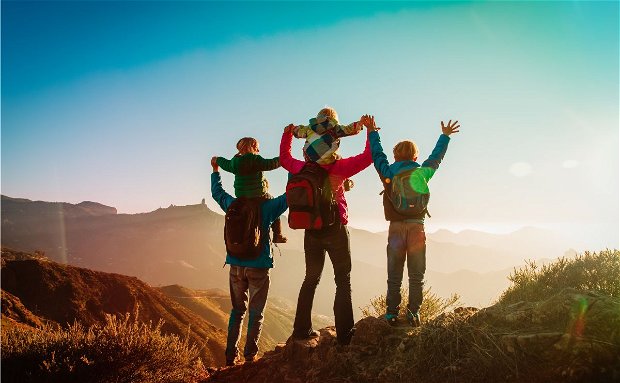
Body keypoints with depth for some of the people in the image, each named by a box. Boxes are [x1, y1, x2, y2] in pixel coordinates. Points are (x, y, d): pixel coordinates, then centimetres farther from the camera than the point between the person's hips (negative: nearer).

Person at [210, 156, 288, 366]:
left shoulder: (233, 205, 3)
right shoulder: (268, 207, -8)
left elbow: (217, 193, 20)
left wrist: (215, 170, 33)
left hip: (236, 267, 4)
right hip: (259, 267, -4)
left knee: (237, 310, 16)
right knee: (256, 313, 8)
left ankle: (231, 355, 17)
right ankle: (250, 355, 9)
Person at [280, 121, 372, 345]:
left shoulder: (303, 168, 2)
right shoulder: (338, 167, -10)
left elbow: (284, 158, 21)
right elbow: (368, 157, -13)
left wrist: (287, 134, 28)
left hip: (311, 231, 5)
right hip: (335, 229, -4)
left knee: (311, 279, 16)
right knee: (343, 281, 3)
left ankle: (302, 329, 19)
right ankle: (344, 333, -2)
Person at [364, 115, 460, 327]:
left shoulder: (388, 172, 2)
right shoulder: (423, 172, 4)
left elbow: (377, 154, 16)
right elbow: (436, 156, 19)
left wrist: (372, 132, 28)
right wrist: (445, 136, 34)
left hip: (396, 227, 0)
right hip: (417, 227, 0)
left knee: (394, 275, 7)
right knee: (416, 275, 7)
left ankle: (392, 314, 6)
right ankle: (413, 313, 5)